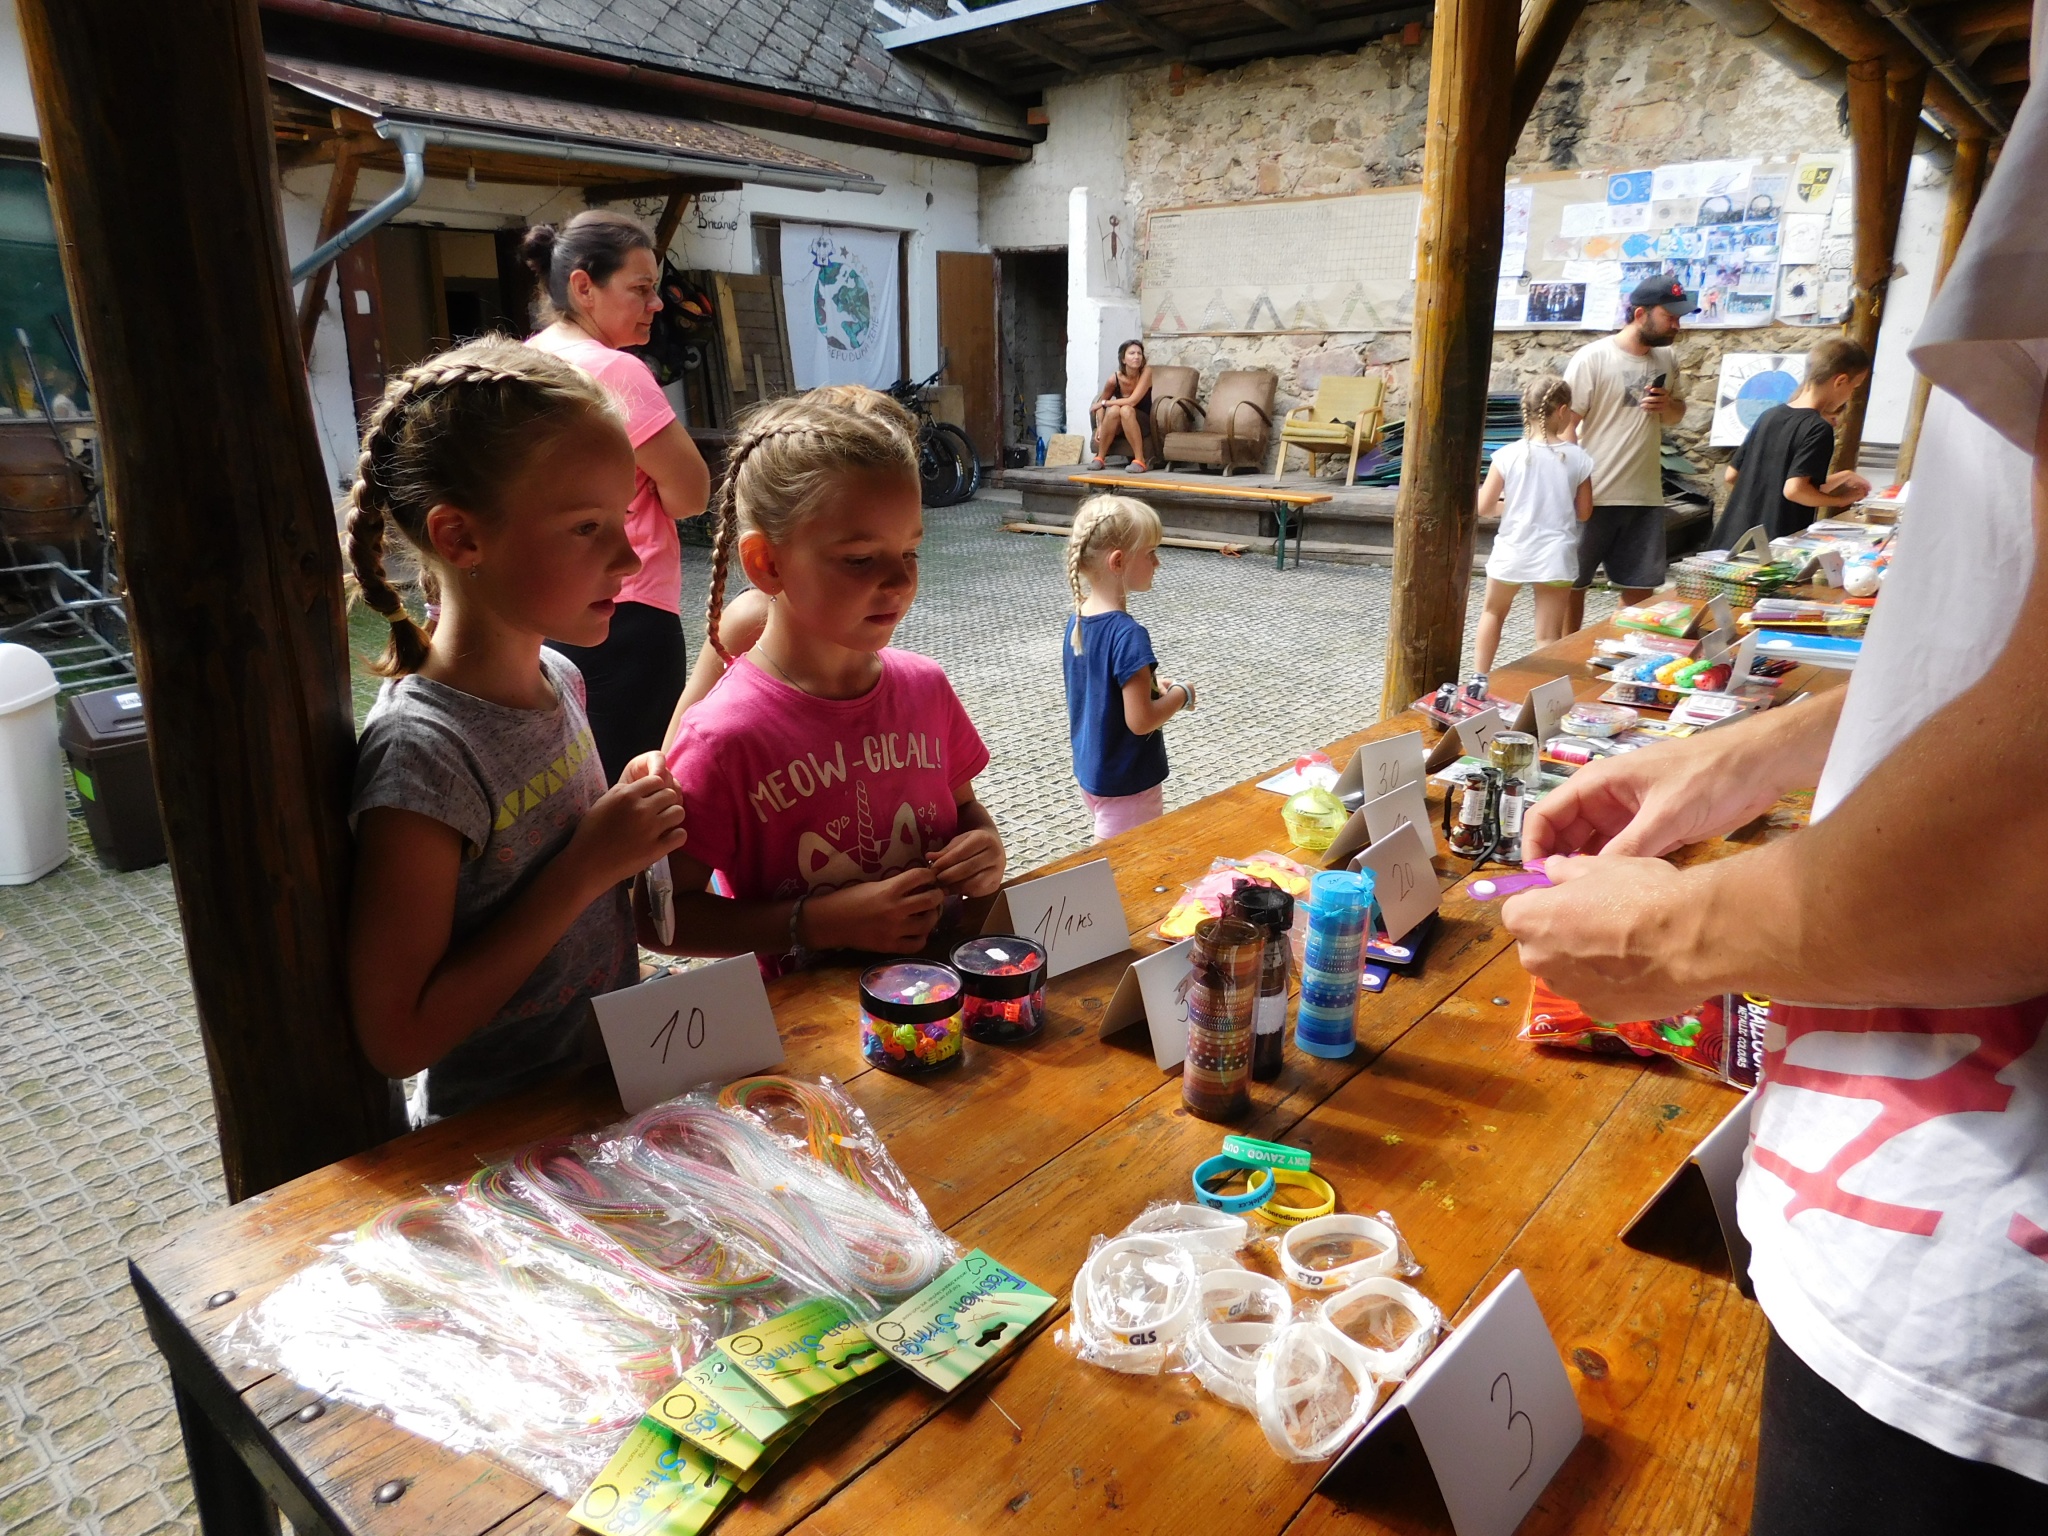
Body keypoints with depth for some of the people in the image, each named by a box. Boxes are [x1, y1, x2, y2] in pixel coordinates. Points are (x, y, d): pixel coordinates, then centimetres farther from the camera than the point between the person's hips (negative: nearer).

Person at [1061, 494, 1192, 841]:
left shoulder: (1077, 620, 0)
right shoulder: (1128, 635, -26)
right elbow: (1140, 721, -26)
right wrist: (1181, 694, -10)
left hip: (1090, 770, 9)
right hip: (1127, 783, -9)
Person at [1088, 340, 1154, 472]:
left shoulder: (1146, 371, -18)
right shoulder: (1114, 378, -12)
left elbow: (1132, 401, -27)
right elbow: (1101, 401, 5)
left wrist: (1104, 403, -17)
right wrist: (1100, 426, -9)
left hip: (1143, 423, -2)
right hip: (1118, 427, 2)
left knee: (1126, 410, -33)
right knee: (1114, 409, -31)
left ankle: (1139, 460, -30)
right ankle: (1100, 457, -16)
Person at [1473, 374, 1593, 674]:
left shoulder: (1508, 455, -10)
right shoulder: (1578, 458, -6)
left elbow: (1483, 508, -8)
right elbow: (1583, 512, 2)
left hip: (1512, 552, 0)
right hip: (1556, 556, 0)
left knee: (1493, 612, 25)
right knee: (1549, 637, 5)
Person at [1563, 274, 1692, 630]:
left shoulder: (1668, 359, 8)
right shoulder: (1592, 358, -10)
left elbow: (1678, 412, 21)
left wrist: (1667, 405, -4)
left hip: (1645, 495, 6)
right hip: (1593, 494, -5)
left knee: (1640, 588, 9)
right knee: (1573, 583, 5)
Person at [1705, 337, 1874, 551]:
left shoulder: (1769, 416, 10)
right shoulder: (1819, 430, -11)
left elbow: (1732, 476, 14)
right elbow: (1794, 490, -22)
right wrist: (1842, 500, -5)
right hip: (1773, 547, -7)